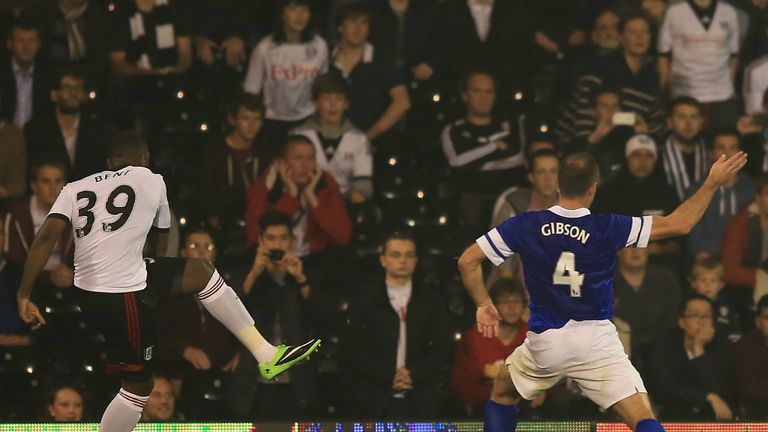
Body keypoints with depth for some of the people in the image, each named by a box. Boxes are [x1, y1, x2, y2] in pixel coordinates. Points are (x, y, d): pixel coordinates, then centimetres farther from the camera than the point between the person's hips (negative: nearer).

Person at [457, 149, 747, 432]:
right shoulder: (606, 228, -11)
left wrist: (483, 305, 10)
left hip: (544, 342, 2)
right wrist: (713, 183, 2)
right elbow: (679, 224, -7)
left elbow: (467, 261, -4)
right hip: (595, 340, -2)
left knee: (503, 393, 28)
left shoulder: (526, 226, -6)